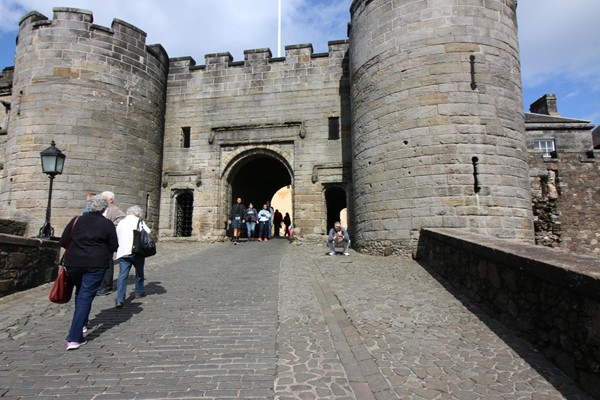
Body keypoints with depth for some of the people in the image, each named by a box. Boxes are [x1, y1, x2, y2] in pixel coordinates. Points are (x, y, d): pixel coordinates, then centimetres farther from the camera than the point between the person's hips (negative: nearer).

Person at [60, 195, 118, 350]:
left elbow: (63, 241, 6)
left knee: (80, 292, 25)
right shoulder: (107, 224, -3)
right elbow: (113, 247, -3)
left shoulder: (76, 220, 4)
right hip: (96, 264, -4)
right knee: (85, 297, 0)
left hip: (73, 262, 4)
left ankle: (82, 324, 40)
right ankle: (74, 338, -5)